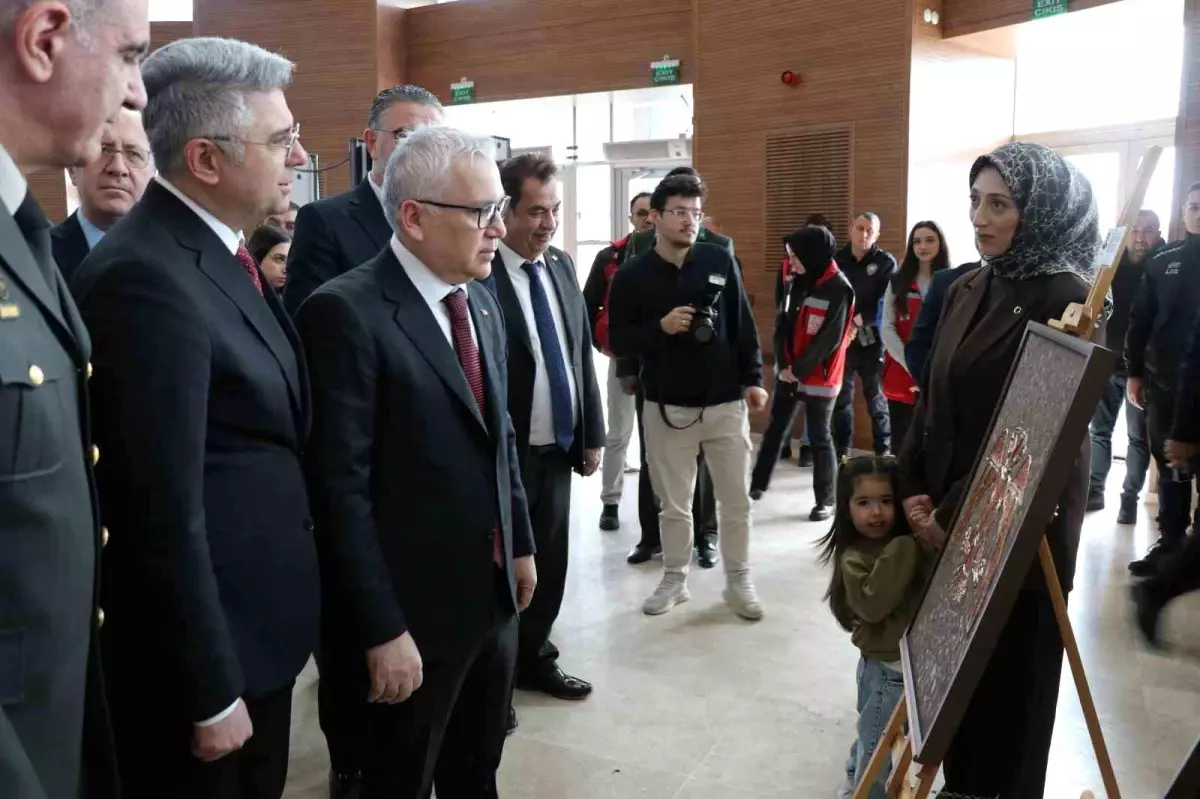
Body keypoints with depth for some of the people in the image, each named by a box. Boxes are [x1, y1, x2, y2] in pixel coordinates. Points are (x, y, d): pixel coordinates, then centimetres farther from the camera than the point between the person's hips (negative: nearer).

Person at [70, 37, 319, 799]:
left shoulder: (222, 253, 7)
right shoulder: (146, 277, -23)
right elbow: (165, 514, -23)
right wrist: (210, 691, -18)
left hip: (259, 628, 9)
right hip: (207, 649, -8)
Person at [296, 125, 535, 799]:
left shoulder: (482, 302, 7)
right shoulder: (347, 312, -19)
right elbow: (341, 488, -21)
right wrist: (382, 630, -20)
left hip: (492, 594, 7)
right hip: (414, 610, -7)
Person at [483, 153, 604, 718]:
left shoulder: (562, 266, 7)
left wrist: (592, 433, 10)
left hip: (558, 446, 7)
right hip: (505, 453, -7)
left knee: (550, 564, 17)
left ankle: (532, 658, 37)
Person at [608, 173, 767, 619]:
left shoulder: (720, 262, 1)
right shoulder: (632, 276, -3)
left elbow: (743, 325, 6)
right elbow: (619, 343, -2)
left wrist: (753, 378, 1)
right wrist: (660, 328, -18)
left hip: (725, 403, 1)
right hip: (667, 407, -1)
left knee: (736, 500, 8)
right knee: (674, 503, 10)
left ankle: (739, 581, 23)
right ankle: (674, 579, 27)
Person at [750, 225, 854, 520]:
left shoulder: (838, 289, -15)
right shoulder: (797, 280, 7)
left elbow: (829, 339, -16)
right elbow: (783, 322, 7)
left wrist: (799, 369, -13)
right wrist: (783, 363, -5)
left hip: (818, 376, -6)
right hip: (788, 371, 6)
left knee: (819, 437, 3)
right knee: (775, 428, 15)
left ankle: (826, 500, 15)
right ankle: (758, 483, 28)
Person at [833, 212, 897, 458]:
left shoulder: (886, 262, 1)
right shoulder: (836, 259, 5)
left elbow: (886, 304, -9)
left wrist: (859, 321, -18)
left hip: (872, 340, -2)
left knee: (877, 398, 5)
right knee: (842, 397, 8)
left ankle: (884, 451, 14)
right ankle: (842, 451, 19)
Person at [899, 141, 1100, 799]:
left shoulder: (1067, 299, -14)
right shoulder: (966, 291, 7)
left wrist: (955, 513, -15)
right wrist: (913, 488, -2)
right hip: (946, 517, 6)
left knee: (1011, 677, 9)